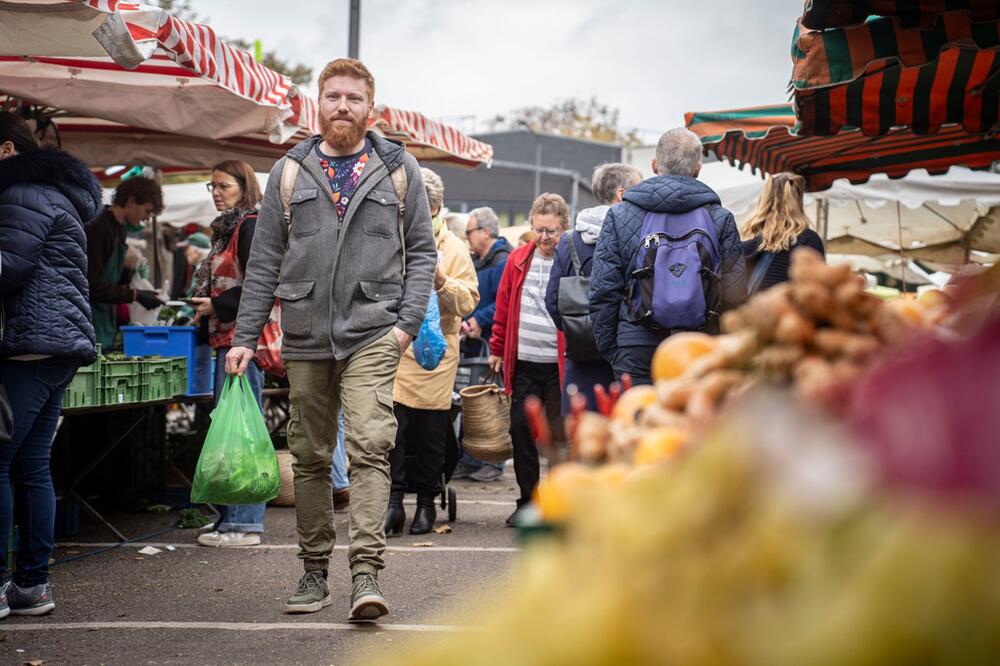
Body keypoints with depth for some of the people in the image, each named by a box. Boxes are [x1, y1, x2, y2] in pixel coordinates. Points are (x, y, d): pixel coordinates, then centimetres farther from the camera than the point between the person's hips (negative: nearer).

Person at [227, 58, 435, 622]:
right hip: (304, 337, 3)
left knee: (370, 447, -16)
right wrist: (246, 337, 5)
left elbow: (422, 251, 8)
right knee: (310, 458, 8)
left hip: (372, 333, -2)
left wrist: (409, 321, -5)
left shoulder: (399, 169, 8)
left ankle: (367, 573, -18)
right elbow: (265, 260, 11)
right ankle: (315, 572, 18)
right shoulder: (290, 172, 11)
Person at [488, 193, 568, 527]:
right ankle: (527, 501, 20)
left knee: (560, 434, 1)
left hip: (561, 364, -4)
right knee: (521, 431, 8)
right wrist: (497, 348, 15)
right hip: (523, 364, 4)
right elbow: (504, 308, 15)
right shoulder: (518, 260, 8)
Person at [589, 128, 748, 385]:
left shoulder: (619, 216, 2)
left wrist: (609, 349, 10)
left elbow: (603, 291, 1)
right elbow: (735, 296, 1)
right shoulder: (720, 219, 2)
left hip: (636, 348, 0)